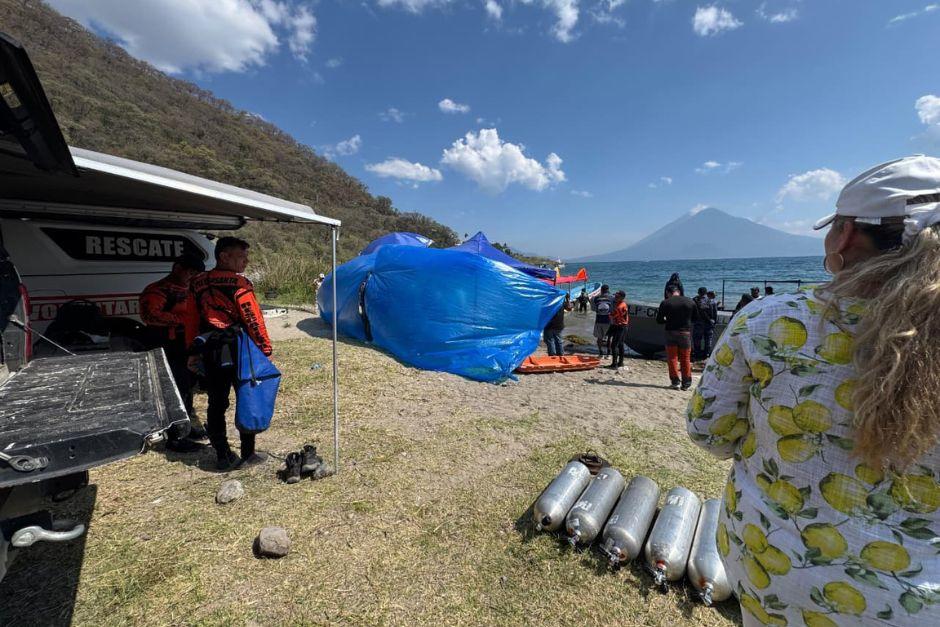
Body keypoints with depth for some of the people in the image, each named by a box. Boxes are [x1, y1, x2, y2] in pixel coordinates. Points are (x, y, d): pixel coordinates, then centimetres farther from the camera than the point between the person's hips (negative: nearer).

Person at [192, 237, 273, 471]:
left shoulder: (198, 284, 7)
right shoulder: (239, 284, -14)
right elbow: (253, 320, -16)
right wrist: (266, 349, -8)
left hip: (210, 353, 6)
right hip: (238, 351, -6)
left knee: (216, 404, 12)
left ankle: (223, 456, 19)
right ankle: (248, 454, 15)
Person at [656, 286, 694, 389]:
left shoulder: (665, 303, -5)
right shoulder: (690, 301, 2)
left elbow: (659, 320, -3)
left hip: (671, 332, -2)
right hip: (686, 333, 2)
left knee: (672, 358, 7)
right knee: (685, 359, 10)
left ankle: (675, 382, 5)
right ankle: (686, 383, 13)